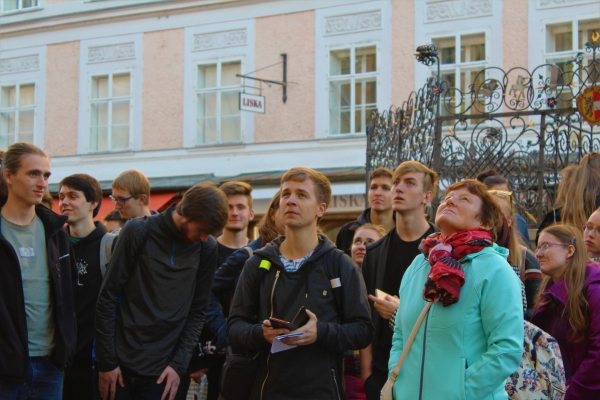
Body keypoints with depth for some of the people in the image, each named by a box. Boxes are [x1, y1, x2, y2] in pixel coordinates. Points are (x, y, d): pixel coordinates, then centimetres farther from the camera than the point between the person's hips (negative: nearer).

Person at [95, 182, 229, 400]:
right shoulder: (138, 232, -7)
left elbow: (197, 311, 5)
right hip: (120, 363, -2)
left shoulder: (206, 249, 1)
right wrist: (106, 361, -7)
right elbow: (107, 299, -5)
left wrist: (179, 363, -5)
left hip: (162, 370, 2)